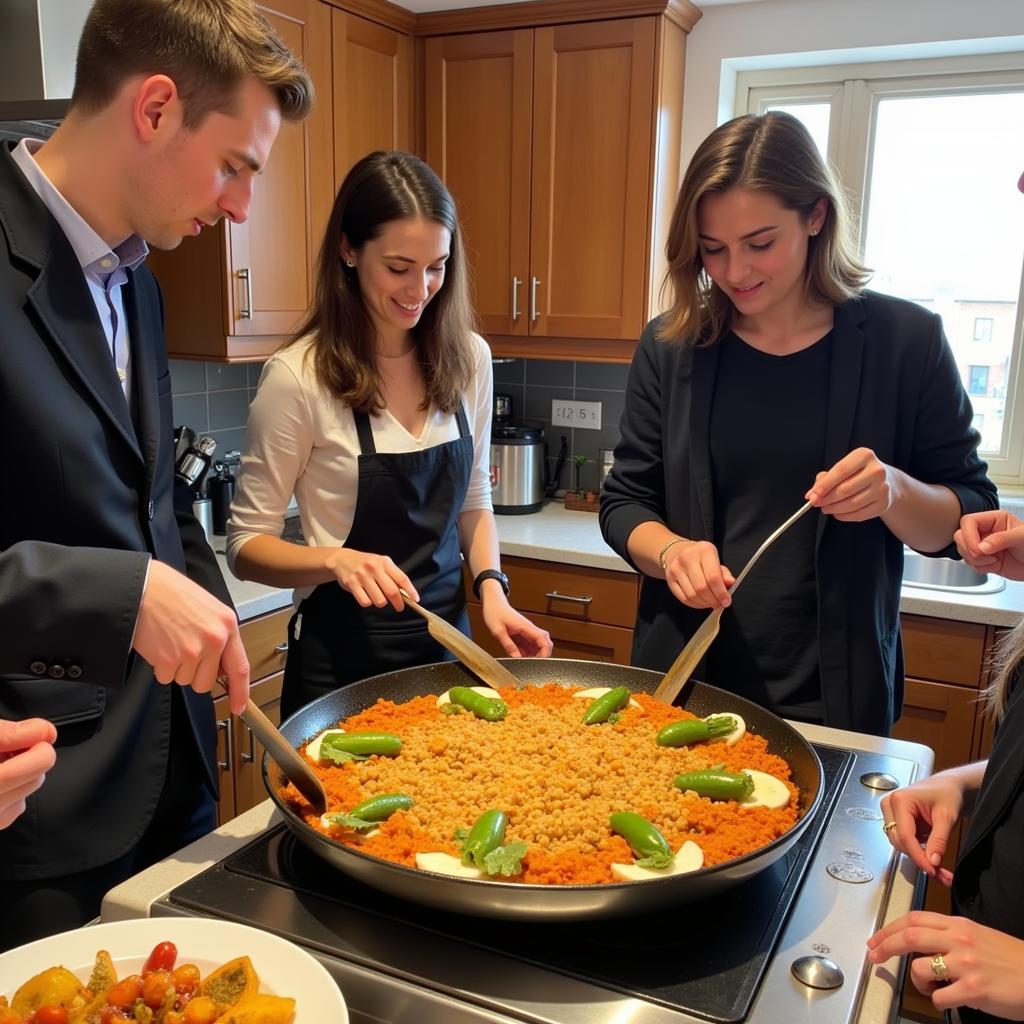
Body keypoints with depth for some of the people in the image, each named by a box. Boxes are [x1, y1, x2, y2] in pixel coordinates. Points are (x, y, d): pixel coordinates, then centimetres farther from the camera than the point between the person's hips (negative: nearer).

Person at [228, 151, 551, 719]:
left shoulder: (468, 358, -3)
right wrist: (336, 560, -27)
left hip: (446, 642, 5)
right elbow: (246, 543, -10)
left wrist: (491, 587, -6)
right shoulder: (298, 376, -17)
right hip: (343, 658, -4)